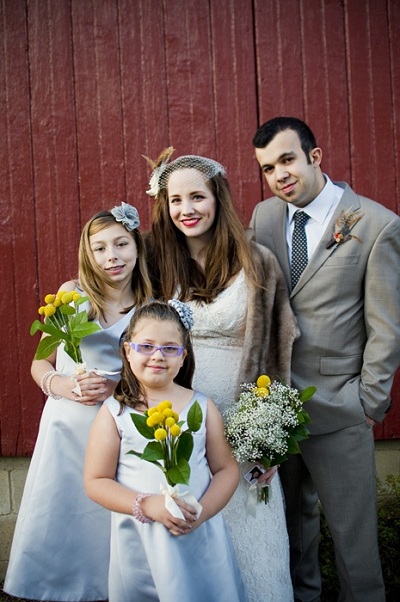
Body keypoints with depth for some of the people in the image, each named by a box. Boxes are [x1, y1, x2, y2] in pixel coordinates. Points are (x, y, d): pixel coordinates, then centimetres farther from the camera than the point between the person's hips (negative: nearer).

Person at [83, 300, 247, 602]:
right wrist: (147, 505, -18)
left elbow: (227, 469, 3)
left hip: (201, 537, 1)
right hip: (140, 543, -1)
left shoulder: (202, 407, 2)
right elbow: (96, 482, -4)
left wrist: (200, 512, -14)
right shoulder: (114, 413, -3)